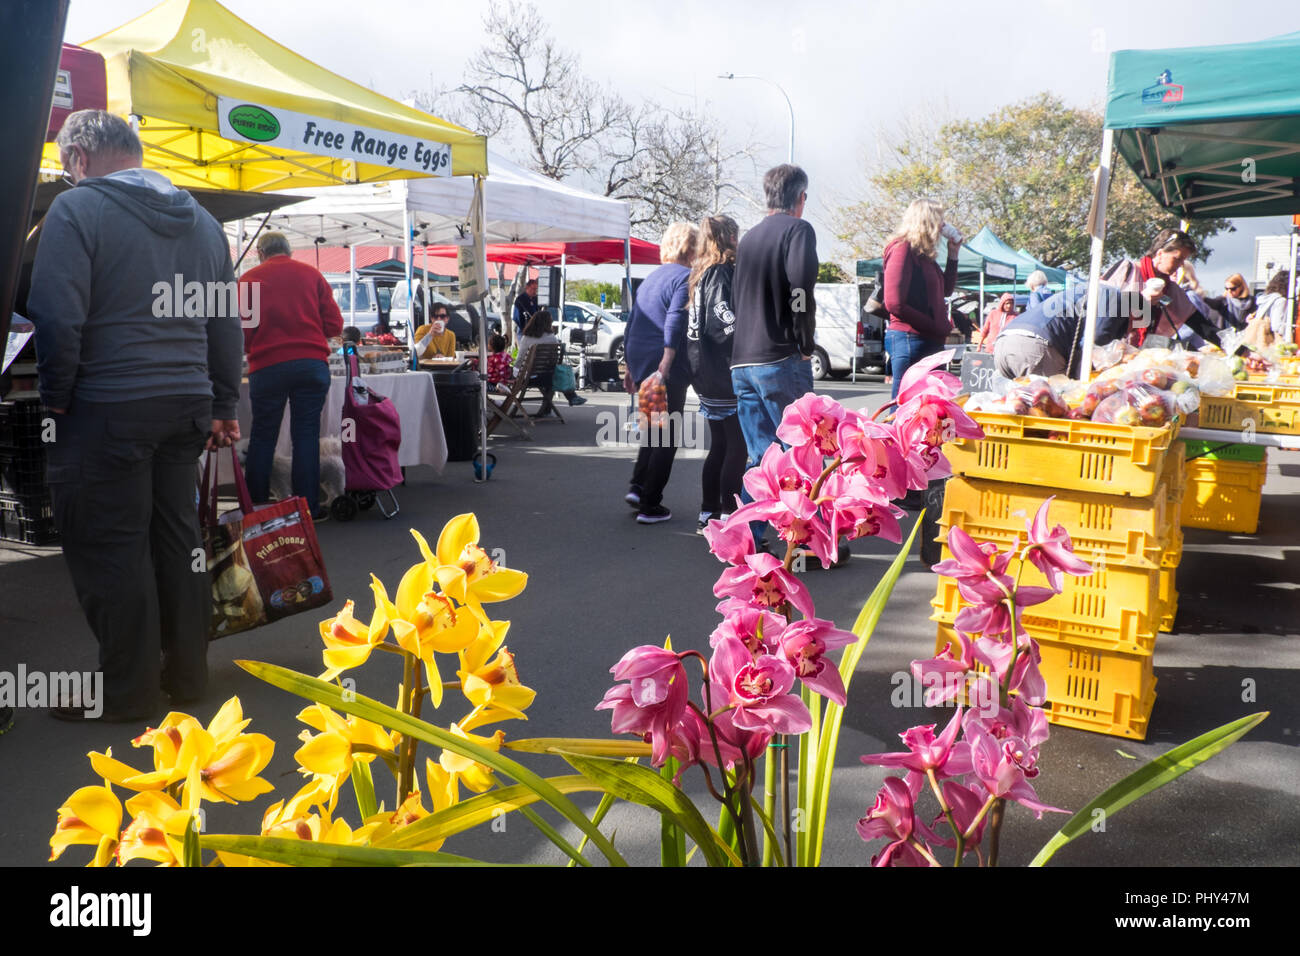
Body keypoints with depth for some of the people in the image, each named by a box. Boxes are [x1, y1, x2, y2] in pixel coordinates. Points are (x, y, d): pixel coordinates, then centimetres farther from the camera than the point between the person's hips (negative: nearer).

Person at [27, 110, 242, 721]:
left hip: (110, 408, -7)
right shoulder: (202, 221, 15)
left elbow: (57, 316, -14)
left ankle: (128, 691, 11)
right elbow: (226, 322, 15)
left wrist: (56, 397, -2)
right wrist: (222, 407, 18)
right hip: (188, 403, 7)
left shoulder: (78, 208, -6)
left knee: (108, 548, 3)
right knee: (176, 537, 14)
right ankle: (186, 675, 24)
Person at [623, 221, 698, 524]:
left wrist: (630, 368, 26)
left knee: (652, 427, 23)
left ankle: (637, 485, 15)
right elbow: (674, 323, -21)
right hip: (668, 369, -8)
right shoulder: (685, 277, -8)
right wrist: (663, 369, -27)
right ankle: (650, 506, 3)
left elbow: (631, 326, 20)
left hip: (639, 363, 8)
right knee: (667, 437, 1)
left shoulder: (650, 278, 17)